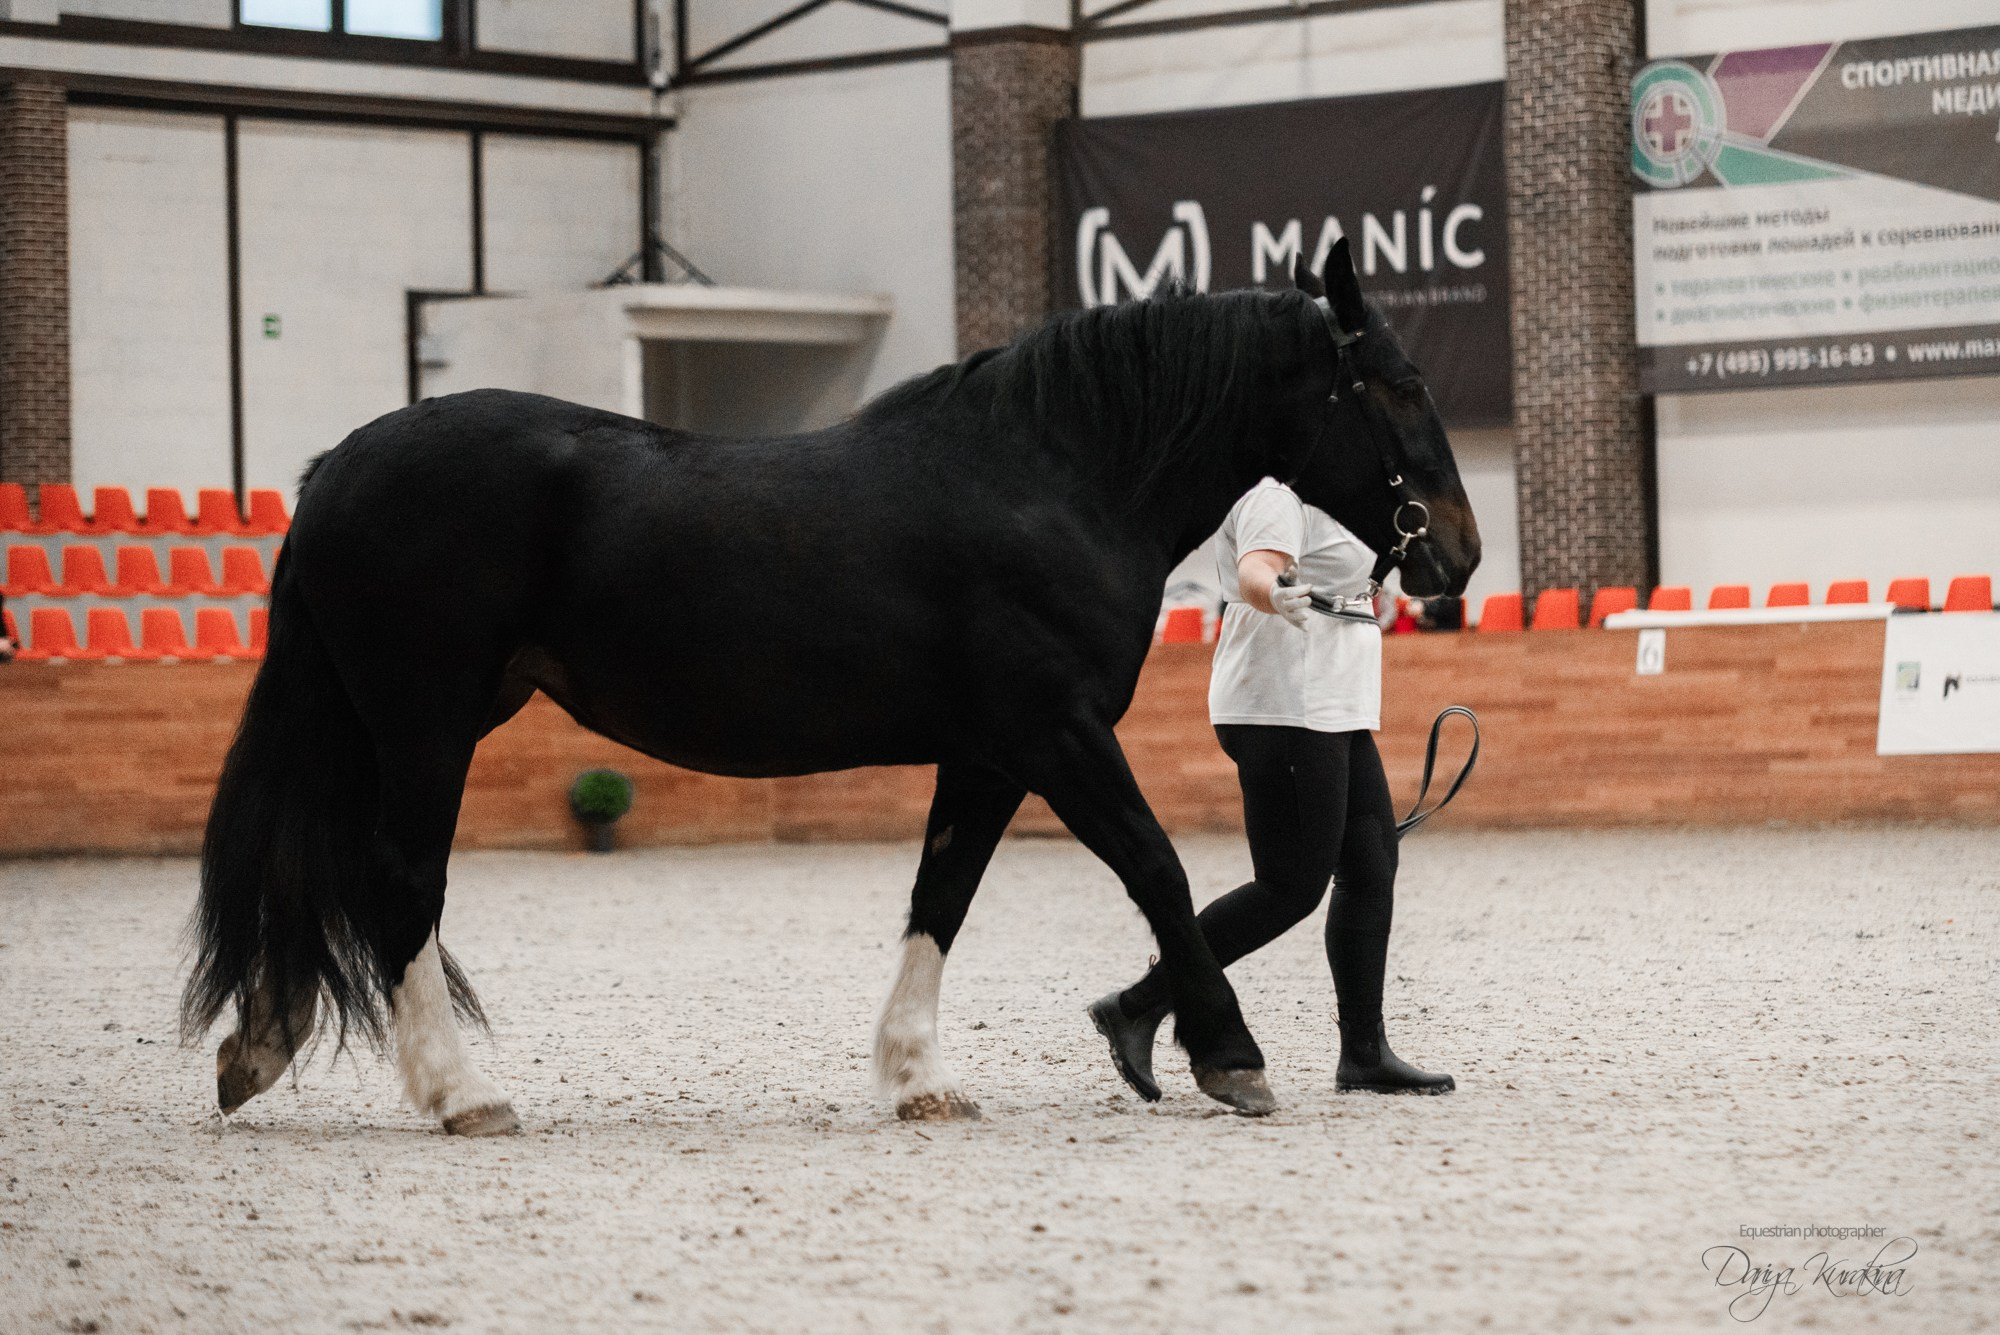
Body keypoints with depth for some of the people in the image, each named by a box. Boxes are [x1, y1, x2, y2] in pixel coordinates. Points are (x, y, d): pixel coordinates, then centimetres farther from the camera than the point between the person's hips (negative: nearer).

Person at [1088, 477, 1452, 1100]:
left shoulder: (1305, 498, 19)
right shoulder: (1276, 498, -14)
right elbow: (1254, 569, -33)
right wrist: (1276, 594, -56)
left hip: (1332, 712, 11)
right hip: (1286, 711, -11)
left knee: (1372, 872, 7)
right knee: (1292, 887, -11)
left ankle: (1364, 1053, 11)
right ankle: (1137, 1008, -6)